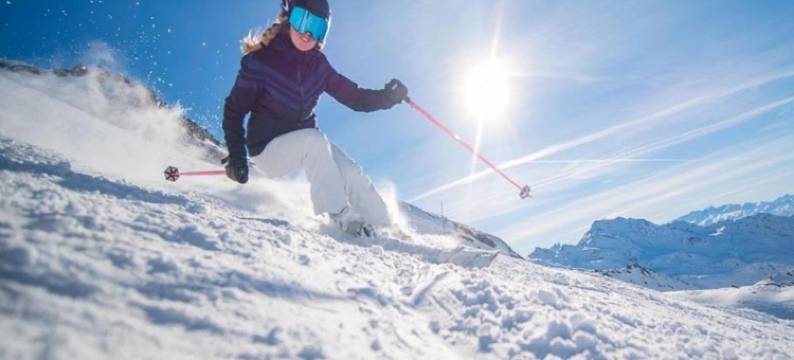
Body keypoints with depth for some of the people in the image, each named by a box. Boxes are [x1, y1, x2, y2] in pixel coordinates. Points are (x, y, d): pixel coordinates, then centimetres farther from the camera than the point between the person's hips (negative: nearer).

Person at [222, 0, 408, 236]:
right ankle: (341, 216, -25)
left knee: (351, 172, -17)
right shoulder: (260, 60, -14)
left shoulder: (317, 64, -1)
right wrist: (236, 156, -18)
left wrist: (387, 96, -18)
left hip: (306, 143, 4)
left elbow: (353, 96, -1)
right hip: (267, 146, -4)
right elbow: (234, 110, -10)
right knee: (315, 140, -33)